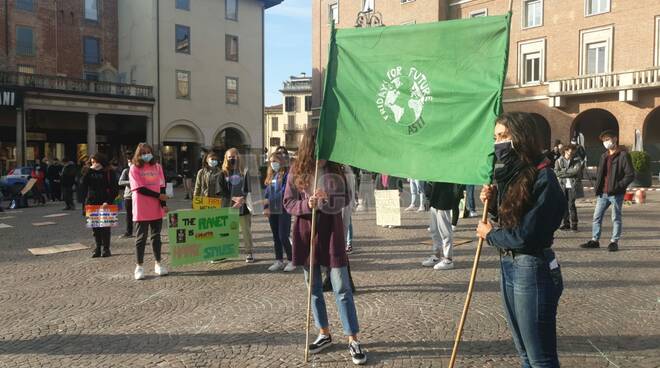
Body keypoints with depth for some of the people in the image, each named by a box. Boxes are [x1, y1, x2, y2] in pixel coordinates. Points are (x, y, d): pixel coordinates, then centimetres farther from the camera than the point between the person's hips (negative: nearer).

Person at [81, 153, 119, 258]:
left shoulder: (109, 173, -1)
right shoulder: (90, 172, 12)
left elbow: (114, 189, -6)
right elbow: (83, 184, -3)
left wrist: (108, 201, -16)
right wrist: (89, 170, -7)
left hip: (104, 204, -4)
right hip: (92, 203, 4)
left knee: (105, 226, -2)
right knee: (95, 227, 6)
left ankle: (106, 249, 6)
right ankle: (98, 248, 15)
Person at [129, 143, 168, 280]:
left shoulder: (157, 167, 8)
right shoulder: (134, 169, -4)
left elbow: (162, 186, 4)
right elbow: (140, 189, -11)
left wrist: (163, 204, -6)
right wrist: (158, 196, -13)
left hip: (157, 208, 4)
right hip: (141, 210, -4)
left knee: (156, 236, 11)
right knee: (141, 238, 2)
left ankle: (158, 264, 20)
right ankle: (139, 266, 10)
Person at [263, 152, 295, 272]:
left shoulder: (287, 174, -8)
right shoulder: (270, 175, 14)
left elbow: (285, 191, -16)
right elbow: (267, 192, 15)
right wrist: (265, 207, 4)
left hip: (283, 210, -7)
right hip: (272, 211, 7)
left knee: (283, 237, -8)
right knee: (276, 237, 12)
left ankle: (291, 261, 5)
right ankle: (279, 261, 21)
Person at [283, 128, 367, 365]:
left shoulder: (335, 169, -2)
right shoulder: (297, 172, -2)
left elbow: (345, 199, 2)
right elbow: (288, 203, 0)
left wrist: (331, 199, -19)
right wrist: (307, 204, -20)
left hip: (332, 234, -1)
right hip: (306, 235, 2)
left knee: (342, 289, -1)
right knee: (314, 288, 12)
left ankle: (353, 340, 8)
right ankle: (324, 334, 28)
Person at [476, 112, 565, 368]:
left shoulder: (542, 178, -18)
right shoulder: (510, 174, 8)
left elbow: (526, 235, -22)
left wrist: (490, 235, -7)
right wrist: (493, 204, -2)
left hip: (532, 269, -9)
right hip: (508, 265, 9)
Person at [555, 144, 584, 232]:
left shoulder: (577, 160, 4)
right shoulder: (559, 161, 7)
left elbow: (577, 170, -13)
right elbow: (556, 172, -5)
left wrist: (565, 171, -9)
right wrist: (570, 172, -9)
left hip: (572, 186, -2)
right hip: (563, 185, 2)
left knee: (571, 205, -6)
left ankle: (573, 224, 3)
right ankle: (565, 223, 18)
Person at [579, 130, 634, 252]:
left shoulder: (623, 155, -7)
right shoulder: (604, 156, 15)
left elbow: (630, 175, -10)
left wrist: (618, 186, -18)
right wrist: (597, 187, 8)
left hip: (616, 194, -6)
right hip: (602, 193, 6)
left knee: (616, 218, 5)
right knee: (597, 217, 8)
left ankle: (614, 242, 13)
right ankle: (594, 240, 16)